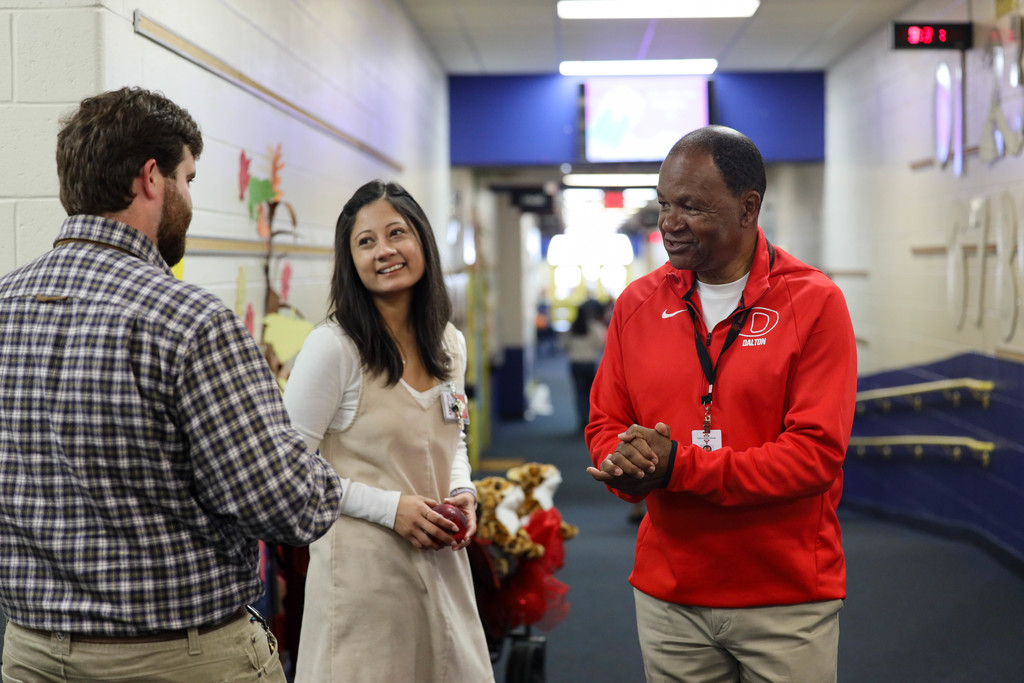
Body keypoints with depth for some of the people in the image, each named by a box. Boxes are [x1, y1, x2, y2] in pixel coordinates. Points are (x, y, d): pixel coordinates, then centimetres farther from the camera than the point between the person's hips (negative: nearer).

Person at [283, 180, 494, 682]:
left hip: (442, 561, 6)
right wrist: (390, 507, -17)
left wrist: (463, 492, 1)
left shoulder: (451, 344, 7)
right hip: (362, 567, -6)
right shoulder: (333, 347, -13)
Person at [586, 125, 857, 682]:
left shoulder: (814, 302, -9)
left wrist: (678, 467, -21)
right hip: (667, 594, 3)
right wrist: (630, 467, -16)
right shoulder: (637, 303, 4)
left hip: (788, 600, -3)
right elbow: (605, 426, 8)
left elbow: (816, 453, -16)